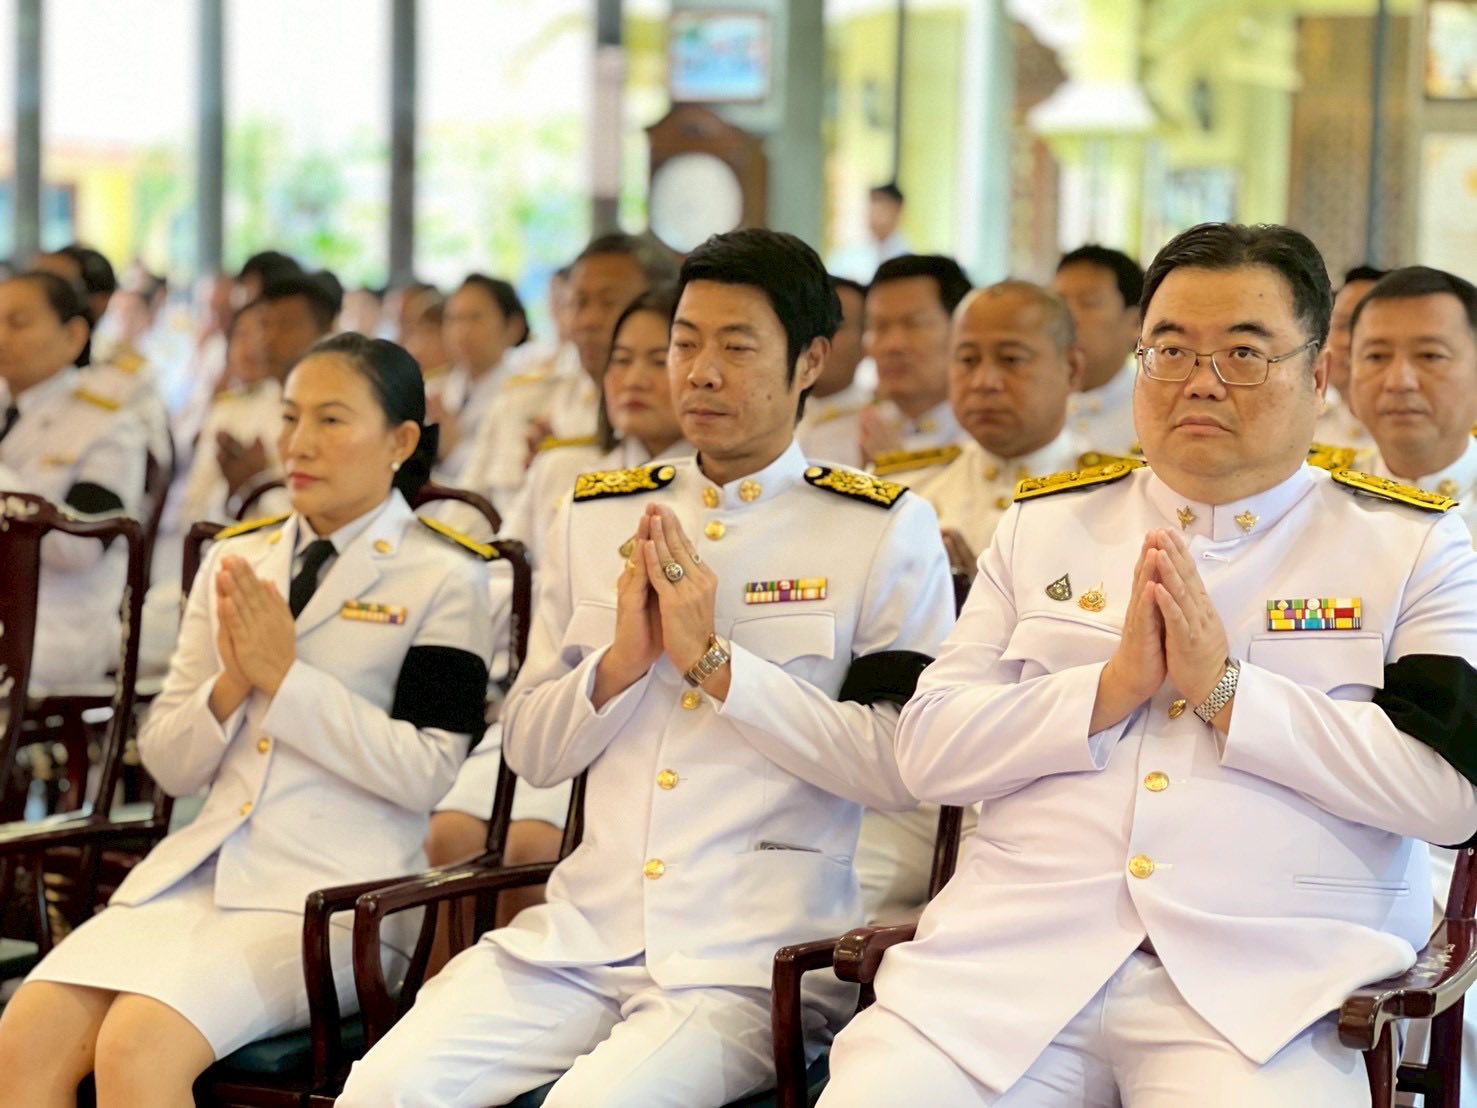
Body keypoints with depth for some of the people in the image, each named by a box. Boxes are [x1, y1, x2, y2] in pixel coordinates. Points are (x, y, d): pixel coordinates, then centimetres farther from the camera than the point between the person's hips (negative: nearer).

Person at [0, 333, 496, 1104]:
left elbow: (424, 773, -9)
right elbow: (167, 763, 16)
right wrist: (230, 686, -4)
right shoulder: (234, 560, 16)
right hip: (194, 870, 5)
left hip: (332, 893, -5)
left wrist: (283, 676, -11)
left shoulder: (442, 578, 1)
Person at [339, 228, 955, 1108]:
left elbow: (904, 767, -9)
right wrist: (620, 661, -5)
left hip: (752, 958, -4)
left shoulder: (886, 531, 1)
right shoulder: (595, 516, 14)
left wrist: (715, 661, -11)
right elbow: (531, 752, 15)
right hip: (582, 929, 4)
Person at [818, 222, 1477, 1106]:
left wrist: (1226, 687, -9)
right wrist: (1114, 684, -5)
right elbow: (928, 750, 9)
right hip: (1012, 953, 2)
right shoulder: (1045, 525, 17)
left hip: (1269, 985, -2)